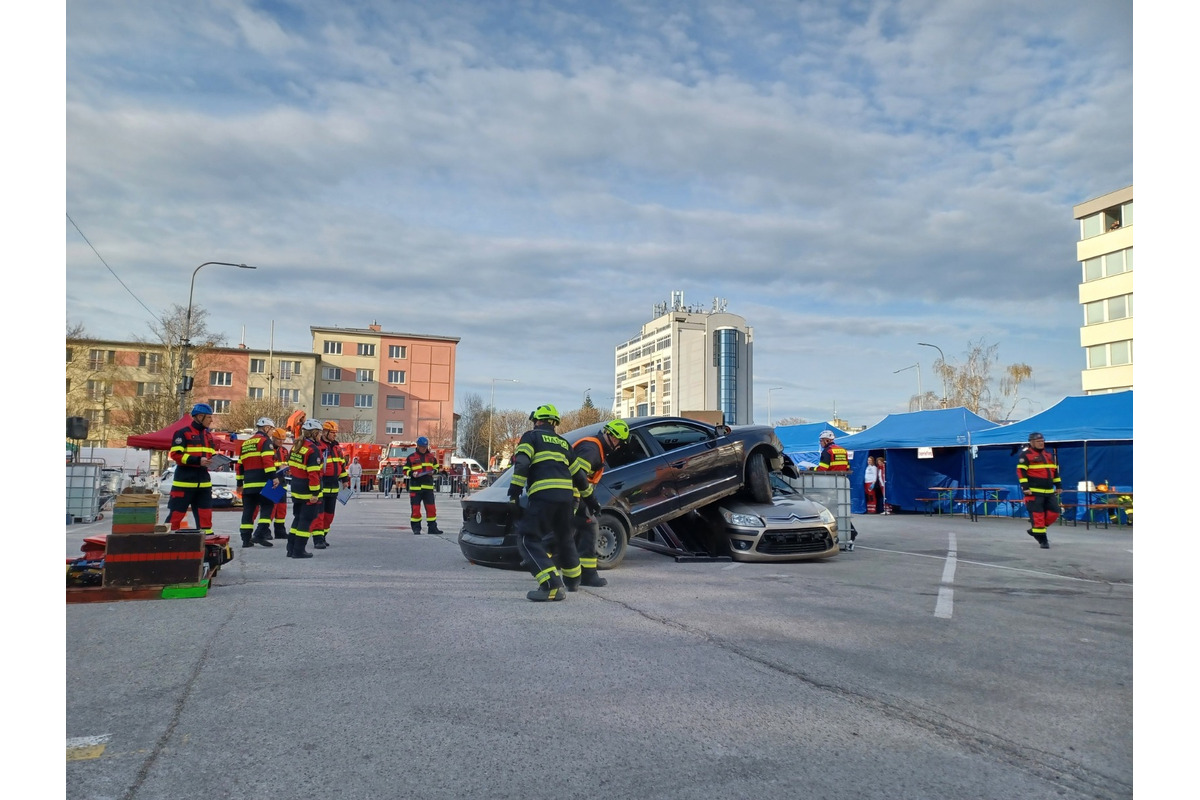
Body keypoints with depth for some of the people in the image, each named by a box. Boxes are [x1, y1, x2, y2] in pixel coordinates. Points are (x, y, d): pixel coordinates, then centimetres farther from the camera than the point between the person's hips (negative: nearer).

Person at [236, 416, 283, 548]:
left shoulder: (245, 443, 23)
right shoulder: (265, 440, -2)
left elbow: (240, 465, 24)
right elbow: (267, 461, -17)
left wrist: (240, 483, 28)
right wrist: (274, 477, -21)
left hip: (248, 483, 8)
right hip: (262, 482, -7)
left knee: (248, 510, 9)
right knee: (267, 506, -3)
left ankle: (246, 538, 11)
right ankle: (260, 534, -14)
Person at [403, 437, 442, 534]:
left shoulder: (431, 456, 11)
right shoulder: (411, 457, 1)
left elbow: (436, 468, 20)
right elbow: (405, 470, 4)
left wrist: (433, 472, -2)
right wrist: (412, 474, -15)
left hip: (428, 486, 3)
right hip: (415, 487, -3)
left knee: (431, 507, 2)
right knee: (415, 508, 1)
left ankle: (432, 527, 9)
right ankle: (416, 528, 12)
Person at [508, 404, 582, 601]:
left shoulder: (531, 436, 10)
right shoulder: (563, 443, 28)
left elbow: (521, 464, -6)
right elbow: (576, 473, 24)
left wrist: (514, 492, -4)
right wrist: (574, 500, 29)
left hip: (543, 495, -7)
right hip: (566, 495, 7)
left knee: (528, 539, -6)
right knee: (564, 538, 26)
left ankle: (552, 585, -20)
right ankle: (573, 579, 42)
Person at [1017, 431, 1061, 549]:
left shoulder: (1049, 454, 16)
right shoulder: (1026, 455, -6)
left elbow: (1055, 471, 22)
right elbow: (1021, 471, -12)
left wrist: (1058, 485, 18)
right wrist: (1025, 487, -18)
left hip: (1049, 491, 7)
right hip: (1034, 491, -7)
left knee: (1054, 512, 4)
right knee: (1037, 515, -7)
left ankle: (1035, 530, 20)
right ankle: (1042, 540, 0)